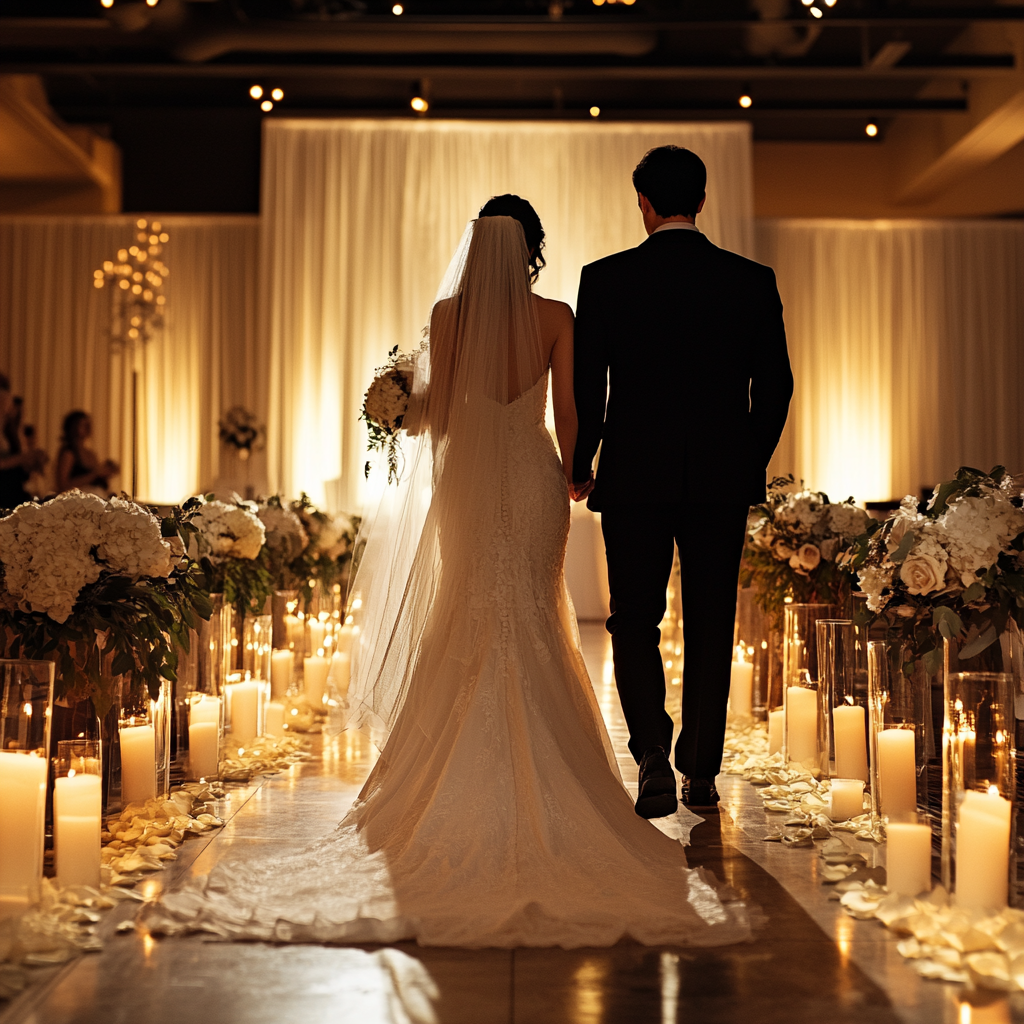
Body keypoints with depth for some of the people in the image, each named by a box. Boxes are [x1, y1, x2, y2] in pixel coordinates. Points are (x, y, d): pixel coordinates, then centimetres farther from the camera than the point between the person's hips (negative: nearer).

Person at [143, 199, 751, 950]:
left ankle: (465, 772, 10)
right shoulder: (556, 317, -1)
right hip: (533, 477, 0)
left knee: (467, 626, 8)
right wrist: (570, 471, 13)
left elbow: (435, 409, -3)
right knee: (533, 621, 6)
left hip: (467, 479, 0)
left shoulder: (448, 314, -2)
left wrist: (408, 395, 19)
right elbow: (567, 410, -2)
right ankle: (536, 771, 6)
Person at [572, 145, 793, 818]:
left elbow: (585, 388, -3)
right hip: (723, 481, 2)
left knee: (635, 622, 10)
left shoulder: (604, 280, -4)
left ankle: (654, 756, -5)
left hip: (634, 478, -1)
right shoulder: (753, 281, 1)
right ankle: (701, 775, 16)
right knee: (710, 628, 10)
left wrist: (581, 468, 12)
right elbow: (775, 387, 3)